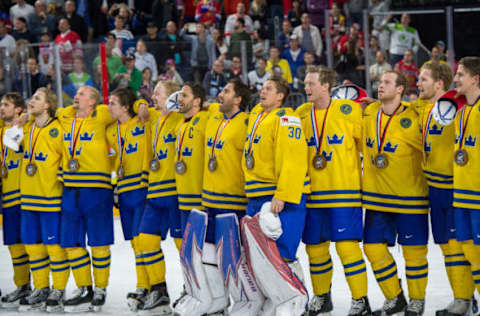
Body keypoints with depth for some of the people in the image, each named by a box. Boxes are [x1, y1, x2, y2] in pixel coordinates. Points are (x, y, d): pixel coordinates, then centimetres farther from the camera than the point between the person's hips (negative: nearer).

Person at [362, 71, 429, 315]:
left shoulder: (412, 121, -15)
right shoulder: (368, 113, 2)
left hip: (408, 196, -5)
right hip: (376, 197, 5)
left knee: (413, 250, 4)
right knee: (373, 247, 5)